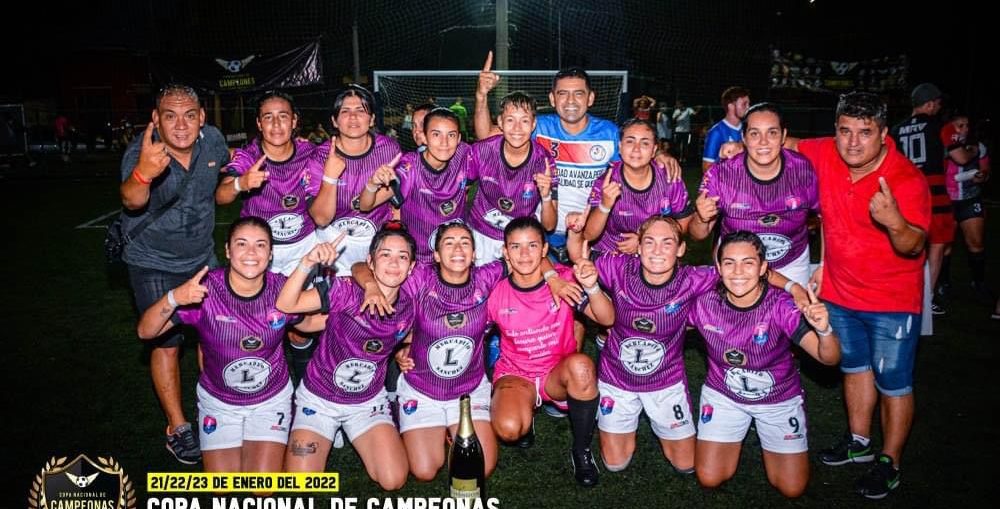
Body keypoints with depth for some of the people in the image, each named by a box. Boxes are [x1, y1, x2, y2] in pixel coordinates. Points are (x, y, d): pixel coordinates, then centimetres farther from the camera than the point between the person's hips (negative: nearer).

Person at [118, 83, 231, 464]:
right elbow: (132, 200, -52)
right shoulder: (140, 153, -29)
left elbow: (227, 161, 12)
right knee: (167, 344, -1)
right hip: (154, 263, -5)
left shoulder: (211, 139, -15)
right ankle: (177, 428, 15)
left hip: (202, 256, 5)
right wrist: (142, 173, -70)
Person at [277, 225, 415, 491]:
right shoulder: (347, 291, -22)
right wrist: (308, 263, -45)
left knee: (394, 481, -10)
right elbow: (285, 304, -33)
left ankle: (360, 441, 19)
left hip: (368, 402, 3)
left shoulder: (408, 308, -9)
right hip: (319, 398, -2)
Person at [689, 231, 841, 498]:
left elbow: (829, 358, -33)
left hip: (779, 398, -1)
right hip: (723, 394, 1)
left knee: (792, 489, 5)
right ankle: (738, 435, 29)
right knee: (709, 479, -1)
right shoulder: (706, 302, -22)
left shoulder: (780, 306, -28)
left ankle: (762, 431, 33)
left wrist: (824, 329, -53)